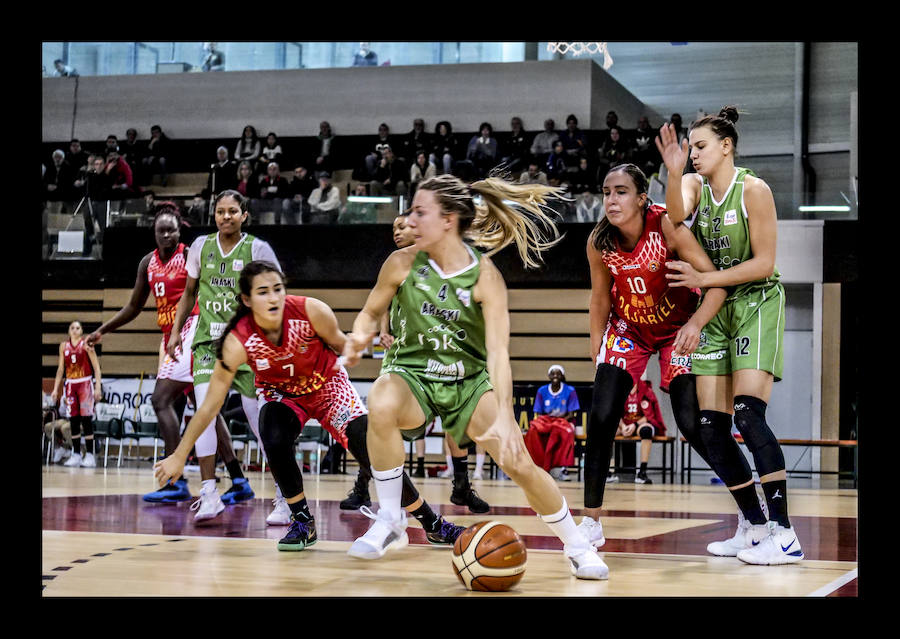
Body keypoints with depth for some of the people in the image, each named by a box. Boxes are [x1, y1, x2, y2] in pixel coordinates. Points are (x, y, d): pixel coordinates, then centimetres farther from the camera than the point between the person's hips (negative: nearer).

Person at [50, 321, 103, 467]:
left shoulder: (86, 345, -1)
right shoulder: (64, 346, 10)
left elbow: (96, 367, -3)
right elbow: (61, 369, 15)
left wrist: (98, 387, -10)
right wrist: (55, 389, 10)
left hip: (85, 384, -4)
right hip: (70, 384, 4)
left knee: (86, 419, -10)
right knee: (73, 420, 2)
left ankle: (89, 455, -10)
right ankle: (76, 454, 6)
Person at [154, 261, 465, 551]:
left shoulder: (311, 311, -31)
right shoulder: (238, 343, -29)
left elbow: (339, 343, -7)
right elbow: (210, 405, -22)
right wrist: (179, 456, -19)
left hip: (328, 385, 0)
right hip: (281, 395, 0)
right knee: (275, 443, -30)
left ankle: (433, 524, 4)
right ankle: (302, 523, -7)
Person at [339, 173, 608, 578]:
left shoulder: (485, 276, -16)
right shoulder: (403, 263, -10)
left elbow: (498, 350, -24)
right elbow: (371, 312, 6)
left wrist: (504, 416, -36)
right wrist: (360, 336, -18)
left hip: (469, 381, 0)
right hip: (410, 374, 1)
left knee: (519, 463, -13)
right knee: (381, 405, -36)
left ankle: (577, 547, 13)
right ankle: (389, 522, -18)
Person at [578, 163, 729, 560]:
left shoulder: (667, 227, -27)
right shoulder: (599, 242, -17)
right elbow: (600, 297, 0)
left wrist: (695, 323, -44)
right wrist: (596, 352, 4)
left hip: (677, 328, -3)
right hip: (627, 328, 3)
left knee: (692, 424, -10)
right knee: (601, 417, -13)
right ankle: (591, 521, -2)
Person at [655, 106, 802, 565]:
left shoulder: (753, 190, -11)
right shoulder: (694, 184, 5)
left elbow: (764, 263, -14)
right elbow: (675, 215, -17)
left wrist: (702, 279, -18)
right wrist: (674, 171, -31)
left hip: (756, 304, -7)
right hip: (714, 309, 7)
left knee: (747, 412, -21)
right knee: (711, 426, 1)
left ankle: (784, 534, -19)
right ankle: (754, 526, 14)